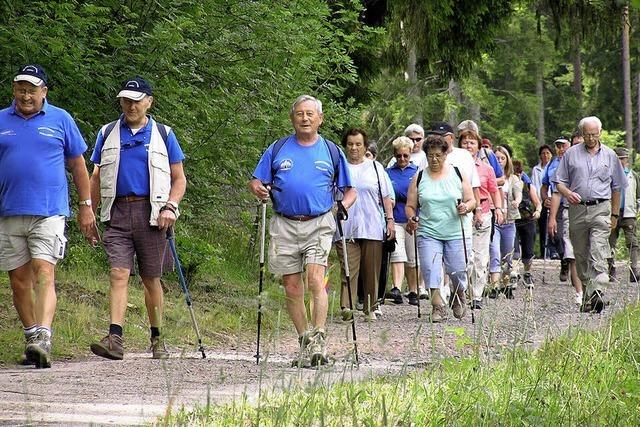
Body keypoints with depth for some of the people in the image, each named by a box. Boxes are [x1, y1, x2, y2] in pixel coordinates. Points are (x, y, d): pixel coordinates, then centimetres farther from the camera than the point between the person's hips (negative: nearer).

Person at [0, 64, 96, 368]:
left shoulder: (60, 120, 7)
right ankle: (32, 335, 16)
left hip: (48, 212, -3)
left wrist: (86, 206, 9)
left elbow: (78, 165, 12)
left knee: (44, 274, -15)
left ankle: (43, 339, -26)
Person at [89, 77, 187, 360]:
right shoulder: (107, 134, 14)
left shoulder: (163, 135, 10)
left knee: (151, 280, 5)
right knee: (118, 274, -13)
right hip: (117, 212, 1)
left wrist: (170, 207, -6)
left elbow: (179, 179, 10)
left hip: (151, 213, 0)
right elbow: (97, 179, 17)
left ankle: (157, 339, 18)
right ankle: (115, 339, -21)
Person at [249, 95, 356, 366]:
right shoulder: (277, 149, 10)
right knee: (292, 288, 3)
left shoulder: (331, 151, 9)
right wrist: (260, 190, -11)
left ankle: (319, 340, -20)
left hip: (319, 224, -2)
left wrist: (344, 206, -7)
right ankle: (305, 342, 13)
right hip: (284, 226, 2)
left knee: (315, 280, -17)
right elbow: (255, 182, 12)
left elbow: (350, 190, 14)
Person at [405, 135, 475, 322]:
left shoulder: (458, 174, 5)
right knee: (430, 270, -12)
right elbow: (410, 206, 7)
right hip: (428, 234, 0)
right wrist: (412, 219, -13)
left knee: (457, 271, -1)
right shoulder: (419, 178, 6)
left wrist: (466, 207, -15)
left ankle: (459, 295, 29)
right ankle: (437, 306, -4)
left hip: (456, 234, 0)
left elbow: (472, 200, 7)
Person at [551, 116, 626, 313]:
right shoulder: (571, 154, 9)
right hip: (577, 209, 2)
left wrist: (614, 215, 14)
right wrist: (568, 193, -12)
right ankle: (587, 289, 17)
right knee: (581, 255, 6)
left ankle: (596, 294, -26)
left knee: (598, 254, -16)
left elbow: (616, 187, 16)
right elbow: (560, 182, 10)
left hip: (601, 210, -2)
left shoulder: (609, 155, 10)